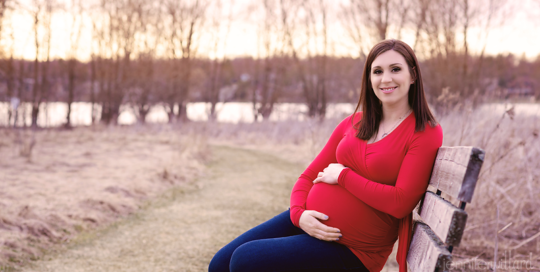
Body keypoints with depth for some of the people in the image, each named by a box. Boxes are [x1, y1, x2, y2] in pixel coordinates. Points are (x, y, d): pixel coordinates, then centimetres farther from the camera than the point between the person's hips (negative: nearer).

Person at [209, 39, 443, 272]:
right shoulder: (352, 124, 10)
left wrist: (343, 176, -12)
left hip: (350, 248, -6)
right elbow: (309, 176, 13)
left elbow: (400, 203, -19)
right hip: (308, 221, 6)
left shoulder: (426, 133, -7)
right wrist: (298, 213, -8)